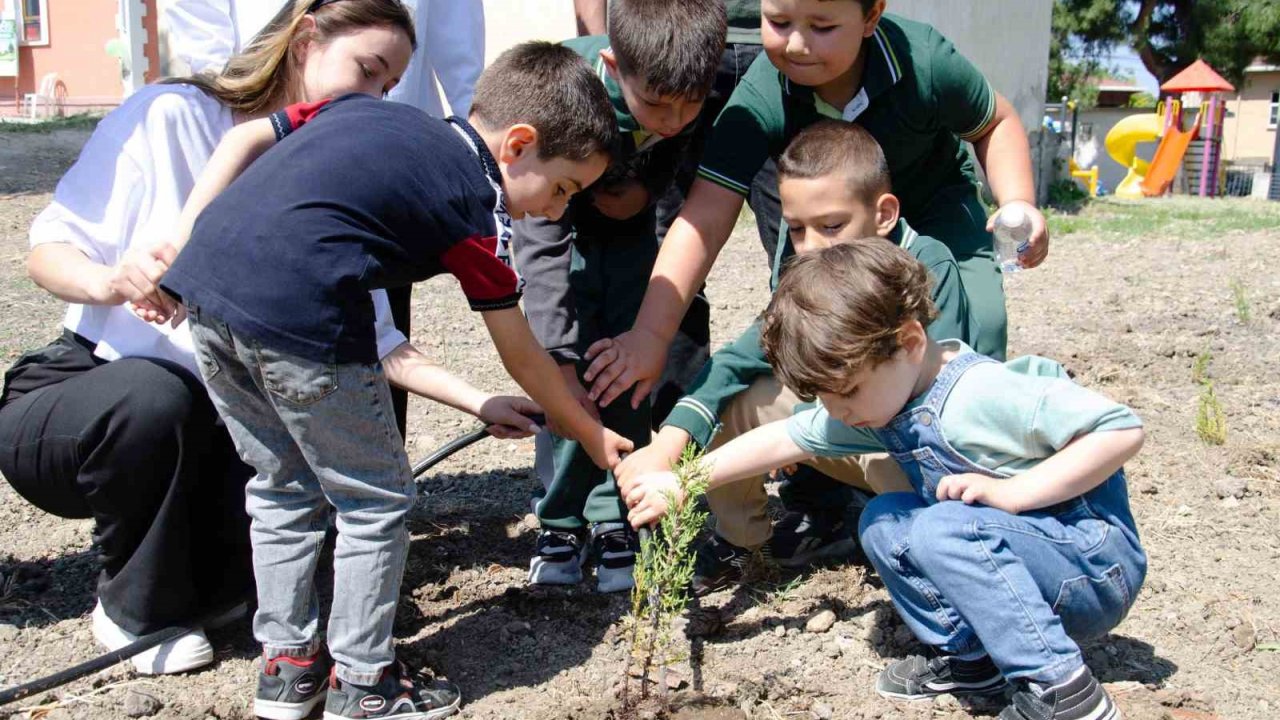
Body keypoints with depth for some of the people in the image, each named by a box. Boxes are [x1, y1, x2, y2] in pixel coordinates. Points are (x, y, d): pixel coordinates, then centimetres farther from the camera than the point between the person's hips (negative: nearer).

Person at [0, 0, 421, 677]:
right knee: (155, 395, -36)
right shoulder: (173, 115, -12)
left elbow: (372, 342, -6)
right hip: (73, 396, -3)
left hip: (207, 430, 4)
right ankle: (137, 609, -8)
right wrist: (108, 281, -34)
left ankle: (196, 586, 10)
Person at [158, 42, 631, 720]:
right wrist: (594, 436, 27)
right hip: (299, 312, -8)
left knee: (283, 485, 23)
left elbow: (244, 137, 20)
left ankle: (285, 663, 33)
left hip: (205, 282, 8)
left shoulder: (363, 109, 25)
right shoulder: (478, 206, 7)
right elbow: (522, 358, 14)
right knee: (376, 499, 12)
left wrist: (180, 241, 18)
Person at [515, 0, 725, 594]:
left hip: (627, 213, 3)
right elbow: (543, 240, -37)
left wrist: (645, 188, -24)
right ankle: (561, 519, 4)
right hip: (551, 213, -2)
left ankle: (615, 521, 4)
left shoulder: (690, 93, -29)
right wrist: (559, 360, -40)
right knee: (572, 369, -11)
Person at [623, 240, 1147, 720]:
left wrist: (1011, 492, -28)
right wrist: (680, 483, 6)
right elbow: (785, 439, 7)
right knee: (882, 522, 5)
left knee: (942, 530, -29)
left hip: (1098, 570, -8)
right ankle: (969, 656, 5)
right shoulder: (876, 402, -1)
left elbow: (1122, 429, -27)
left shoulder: (985, 394, -27)